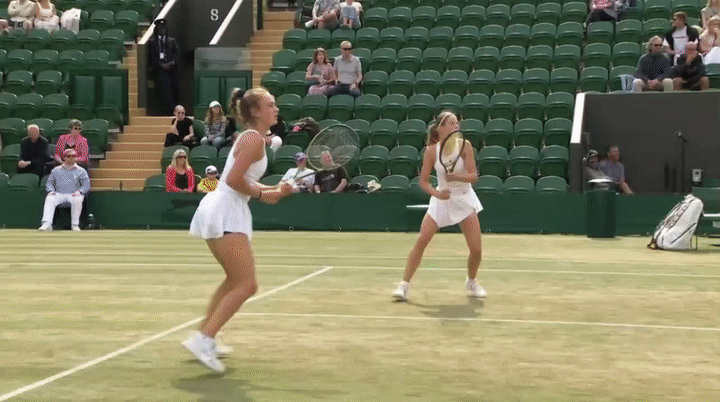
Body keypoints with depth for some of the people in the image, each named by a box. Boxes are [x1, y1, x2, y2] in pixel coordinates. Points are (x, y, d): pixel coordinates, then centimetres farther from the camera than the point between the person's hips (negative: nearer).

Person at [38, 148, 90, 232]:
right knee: (49, 199, -31)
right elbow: (49, 183, 18)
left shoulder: (81, 171, 14)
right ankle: (47, 224, -43)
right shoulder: (56, 170, 21)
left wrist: (80, 191, -15)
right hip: (59, 194, 2)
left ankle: (75, 225, -30)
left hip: (74, 194, -2)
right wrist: (51, 191, -5)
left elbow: (86, 184, 6)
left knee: (77, 200, -37)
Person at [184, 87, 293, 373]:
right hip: (226, 213, -11)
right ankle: (203, 340, -16)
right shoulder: (255, 139, -12)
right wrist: (261, 194, -8)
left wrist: (273, 190, 7)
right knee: (247, 285, -13)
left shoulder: (252, 138, 17)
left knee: (235, 280, 24)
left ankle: (204, 337, 29)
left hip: (219, 212, 11)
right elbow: (234, 180, -21)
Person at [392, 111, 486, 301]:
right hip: (442, 199, 0)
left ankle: (472, 282, 25)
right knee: (421, 240, -14)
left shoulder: (464, 146, -12)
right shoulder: (431, 151, -12)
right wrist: (436, 193, -27)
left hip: (465, 199, 0)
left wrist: (456, 176, -32)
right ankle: (404, 284, -6)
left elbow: (473, 176, -14)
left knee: (476, 249, -4)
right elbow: (423, 181, -9)